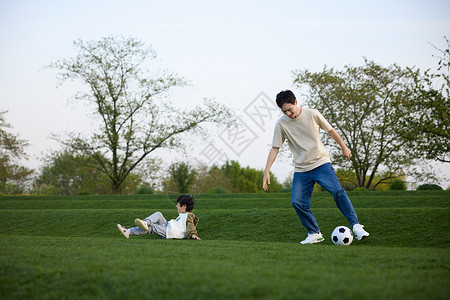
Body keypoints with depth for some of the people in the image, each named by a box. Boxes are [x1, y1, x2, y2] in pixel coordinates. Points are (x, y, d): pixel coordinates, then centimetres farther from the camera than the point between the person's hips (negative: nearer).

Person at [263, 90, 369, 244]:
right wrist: (266, 171, -6)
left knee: (337, 191, -21)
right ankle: (314, 233, 5)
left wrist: (344, 147, 18)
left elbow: (331, 130, 9)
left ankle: (355, 225, -13)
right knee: (298, 202, -11)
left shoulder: (312, 114, -6)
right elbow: (275, 148, 0)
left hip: (321, 163, -2)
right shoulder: (281, 124, -3)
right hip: (301, 170, 2)